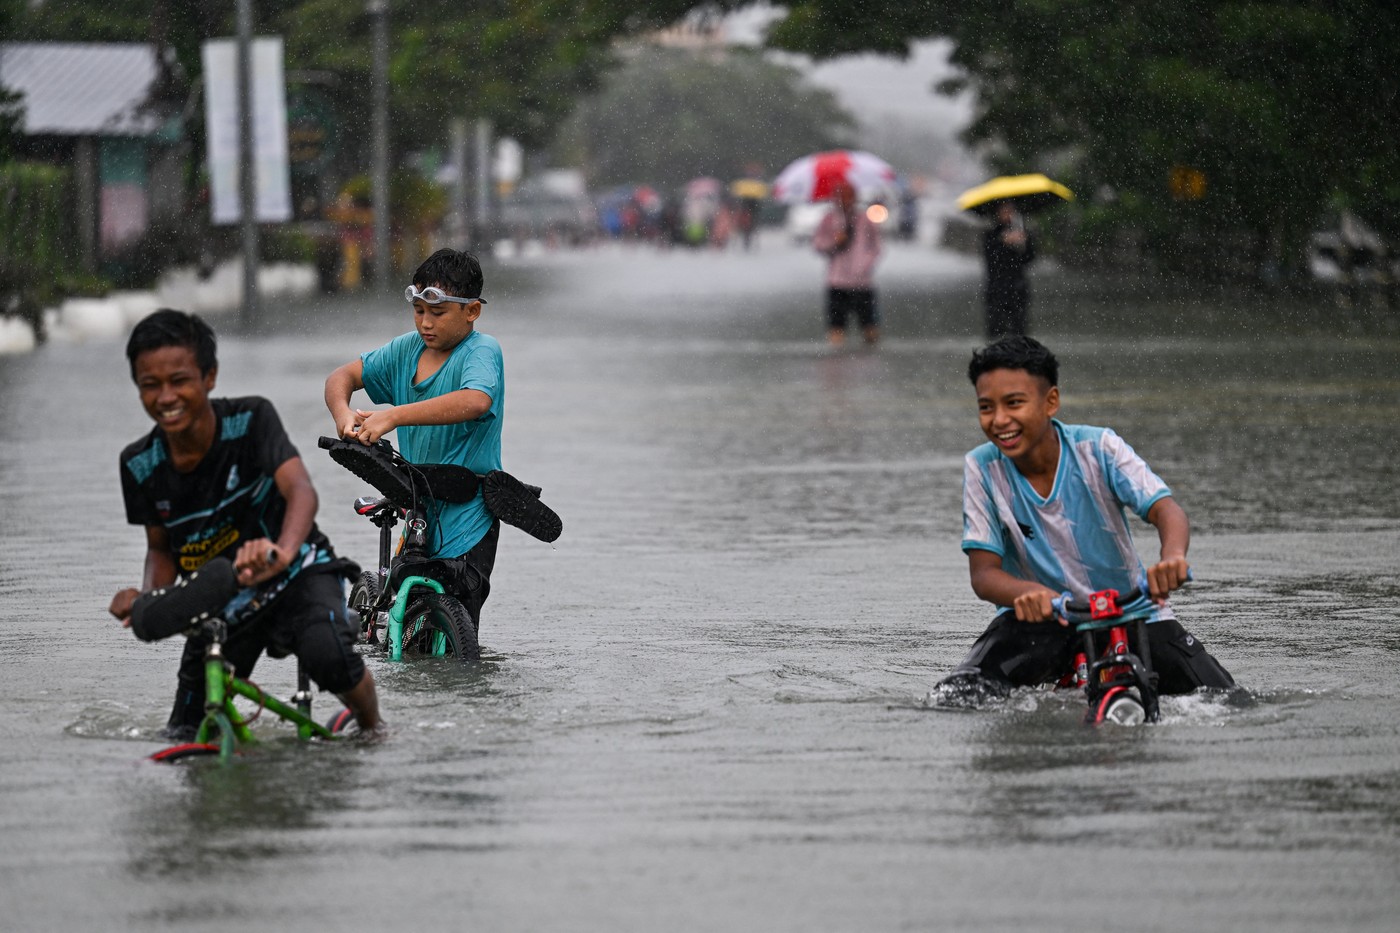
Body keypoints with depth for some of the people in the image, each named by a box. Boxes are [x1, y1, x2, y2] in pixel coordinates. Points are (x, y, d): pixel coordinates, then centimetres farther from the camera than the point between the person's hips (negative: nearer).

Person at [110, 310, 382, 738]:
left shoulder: (251, 421, -22)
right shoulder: (141, 465, -11)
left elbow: (300, 490, -37)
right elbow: (160, 548, 4)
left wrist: (281, 552, -59)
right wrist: (147, 597, -20)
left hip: (296, 575, -4)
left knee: (328, 657, -35)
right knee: (184, 738, 1)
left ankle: (371, 726, -1)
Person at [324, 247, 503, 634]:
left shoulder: (481, 351, -12)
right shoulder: (407, 349, 8)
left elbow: (475, 400, -33)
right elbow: (343, 376, 12)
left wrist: (393, 416, -39)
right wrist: (343, 414, -13)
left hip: (466, 520, -7)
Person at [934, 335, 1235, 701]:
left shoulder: (1098, 448, -12)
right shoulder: (982, 468, -9)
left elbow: (1165, 509, -23)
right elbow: (983, 573, -13)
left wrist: (1172, 557, -49)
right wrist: (1028, 593, -38)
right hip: (1040, 617, 0)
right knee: (959, 696, -26)